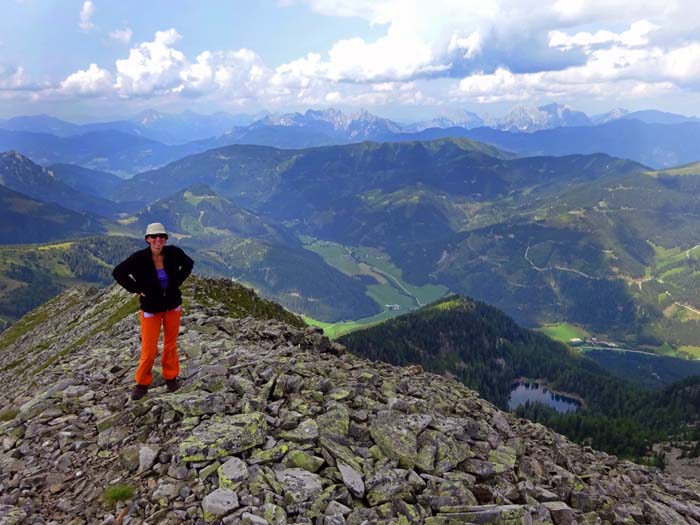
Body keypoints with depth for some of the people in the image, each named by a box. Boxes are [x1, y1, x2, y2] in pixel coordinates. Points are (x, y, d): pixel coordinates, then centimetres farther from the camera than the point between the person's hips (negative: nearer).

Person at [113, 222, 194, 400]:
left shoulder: (174, 253, -14)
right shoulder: (139, 258, -20)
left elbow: (188, 264, 7)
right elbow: (118, 273, -8)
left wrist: (177, 282, -1)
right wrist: (137, 289, -11)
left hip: (173, 305, 2)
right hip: (151, 307, -2)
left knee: (171, 344, 14)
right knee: (149, 349, 0)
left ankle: (171, 377, 32)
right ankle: (142, 383, 20)